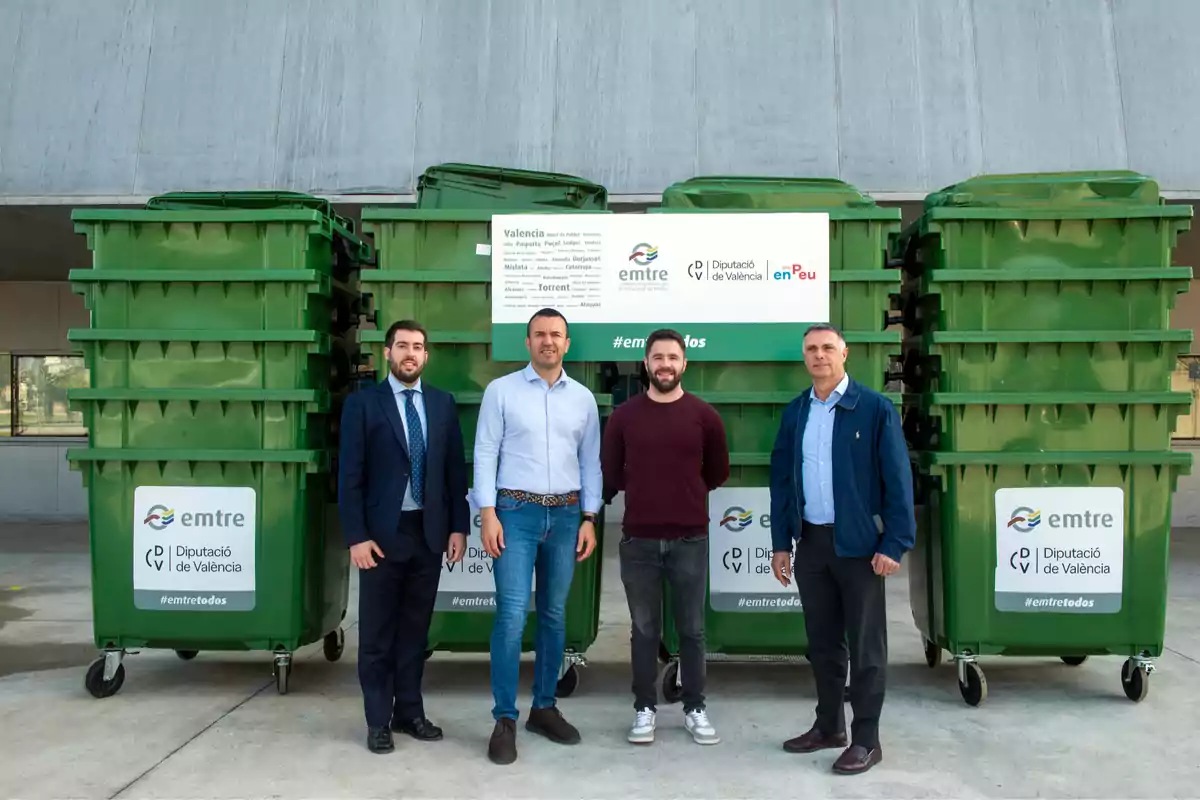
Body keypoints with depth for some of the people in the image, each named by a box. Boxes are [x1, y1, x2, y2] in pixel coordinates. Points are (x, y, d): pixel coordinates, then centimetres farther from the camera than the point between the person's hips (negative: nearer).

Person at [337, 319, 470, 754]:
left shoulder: (443, 403, 7)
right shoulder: (362, 403, -3)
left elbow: (456, 469, 7)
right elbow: (350, 475, -6)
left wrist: (458, 526, 2)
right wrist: (356, 536, -12)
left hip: (430, 532, 3)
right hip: (383, 532, -3)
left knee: (415, 628, 13)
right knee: (377, 632, 7)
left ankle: (410, 712, 26)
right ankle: (378, 721, 19)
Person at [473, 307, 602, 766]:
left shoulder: (583, 398, 9)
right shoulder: (501, 391, 0)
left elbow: (591, 462, 11)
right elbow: (485, 454, -3)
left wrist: (589, 519, 5)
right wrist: (488, 513, -11)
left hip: (566, 515, 4)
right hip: (515, 512, -3)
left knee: (555, 615, 10)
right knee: (512, 614, -8)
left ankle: (544, 708, 23)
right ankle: (505, 719, 3)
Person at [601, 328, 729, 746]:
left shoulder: (704, 415, 0)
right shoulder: (624, 415, 1)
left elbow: (718, 473, 11)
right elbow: (609, 475, 7)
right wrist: (647, 490, 10)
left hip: (690, 539, 0)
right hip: (638, 540, 0)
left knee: (692, 629, 9)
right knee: (644, 629, 9)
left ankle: (695, 709, 23)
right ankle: (645, 709, 22)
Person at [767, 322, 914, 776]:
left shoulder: (875, 408, -7)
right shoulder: (795, 412, 7)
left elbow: (897, 480, -9)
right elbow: (781, 479, 10)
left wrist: (894, 545, -14)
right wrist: (780, 542, 7)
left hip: (859, 543, -5)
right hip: (810, 542, 5)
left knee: (865, 644, 5)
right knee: (821, 641, 15)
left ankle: (866, 739, 17)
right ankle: (828, 725, 30)